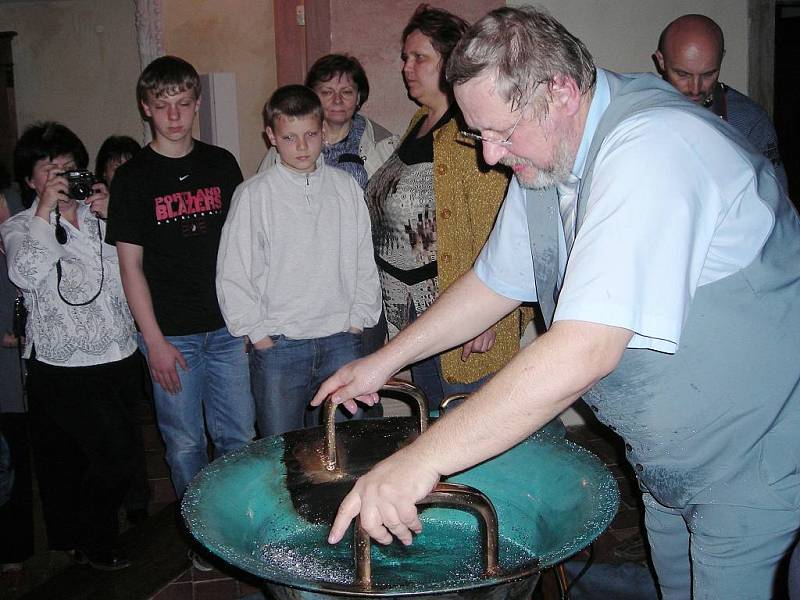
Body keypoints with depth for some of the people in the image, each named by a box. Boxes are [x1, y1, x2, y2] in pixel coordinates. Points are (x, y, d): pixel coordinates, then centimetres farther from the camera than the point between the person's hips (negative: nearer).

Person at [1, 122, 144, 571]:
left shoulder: (99, 215, 10)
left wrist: (112, 217, -7)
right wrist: (45, 211, -15)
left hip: (120, 359, 5)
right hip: (65, 369, -5)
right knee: (114, 455, -7)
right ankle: (92, 543, 18)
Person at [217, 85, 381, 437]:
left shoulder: (346, 188, 6)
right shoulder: (254, 194, -3)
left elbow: (364, 261, 11)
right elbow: (233, 273, -2)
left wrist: (358, 320, 4)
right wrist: (258, 333, -4)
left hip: (341, 342, 2)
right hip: (277, 346, -2)